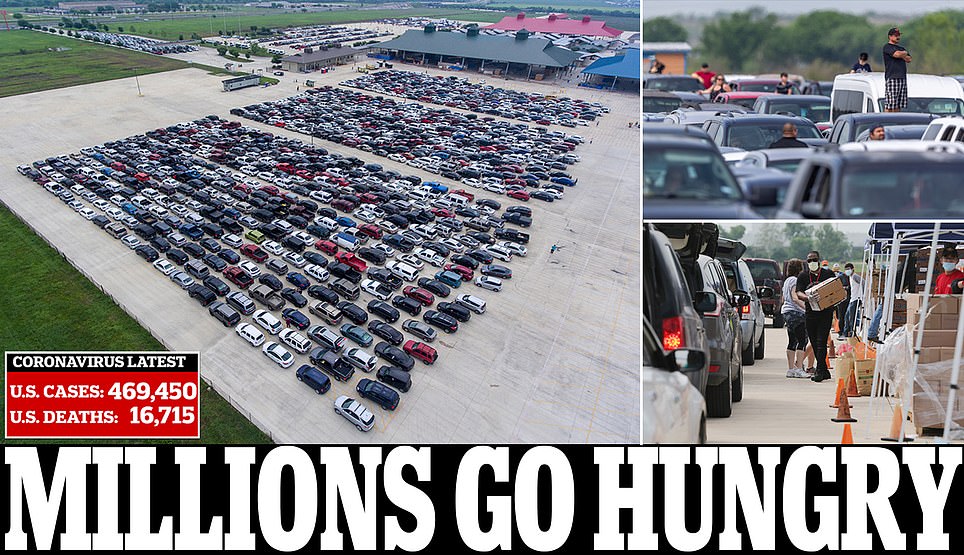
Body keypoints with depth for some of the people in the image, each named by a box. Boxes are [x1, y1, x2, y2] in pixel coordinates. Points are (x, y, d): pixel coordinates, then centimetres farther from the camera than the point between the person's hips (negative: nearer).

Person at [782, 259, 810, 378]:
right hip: (796, 312, -10)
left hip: (787, 312, 10)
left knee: (792, 341, 10)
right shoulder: (795, 280, -10)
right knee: (802, 340, -10)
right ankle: (799, 369, -13)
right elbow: (795, 298, -20)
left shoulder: (787, 280, 20)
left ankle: (790, 369, 11)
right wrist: (806, 307, -27)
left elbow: (784, 299, 26)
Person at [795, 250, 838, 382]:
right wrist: (807, 298, -24)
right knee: (814, 343, 9)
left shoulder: (828, 274, 3)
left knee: (821, 342, -12)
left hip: (825, 313, -4)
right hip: (810, 313, 4)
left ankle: (820, 371, -10)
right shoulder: (803, 276, 8)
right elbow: (798, 293, -2)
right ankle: (824, 371, 20)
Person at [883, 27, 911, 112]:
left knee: (899, 105, 5)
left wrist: (901, 54, -1)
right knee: (889, 105, -12)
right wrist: (904, 53, 5)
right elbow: (897, 54, -15)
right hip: (892, 77, -7)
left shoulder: (901, 48, 24)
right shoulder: (887, 47, 1)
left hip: (902, 78, 8)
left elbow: (908, 59, 12)